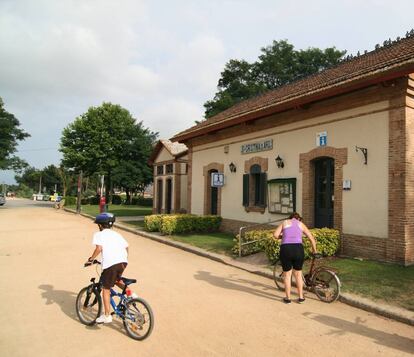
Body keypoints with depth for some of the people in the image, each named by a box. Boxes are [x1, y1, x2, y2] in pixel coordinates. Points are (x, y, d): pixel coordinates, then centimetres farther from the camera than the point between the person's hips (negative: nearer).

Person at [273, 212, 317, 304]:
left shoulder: (284, 222, 16)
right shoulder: (301, 224, 19)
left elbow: (275, 235, 3)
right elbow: (312, 239, 19)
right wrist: (314, 251, 32)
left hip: (285, 249, -1)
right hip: (298, 249, 1)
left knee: (287, 274, 15)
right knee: (298, 274, 20)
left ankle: (288, 298, 22)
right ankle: (301, 297, 27)